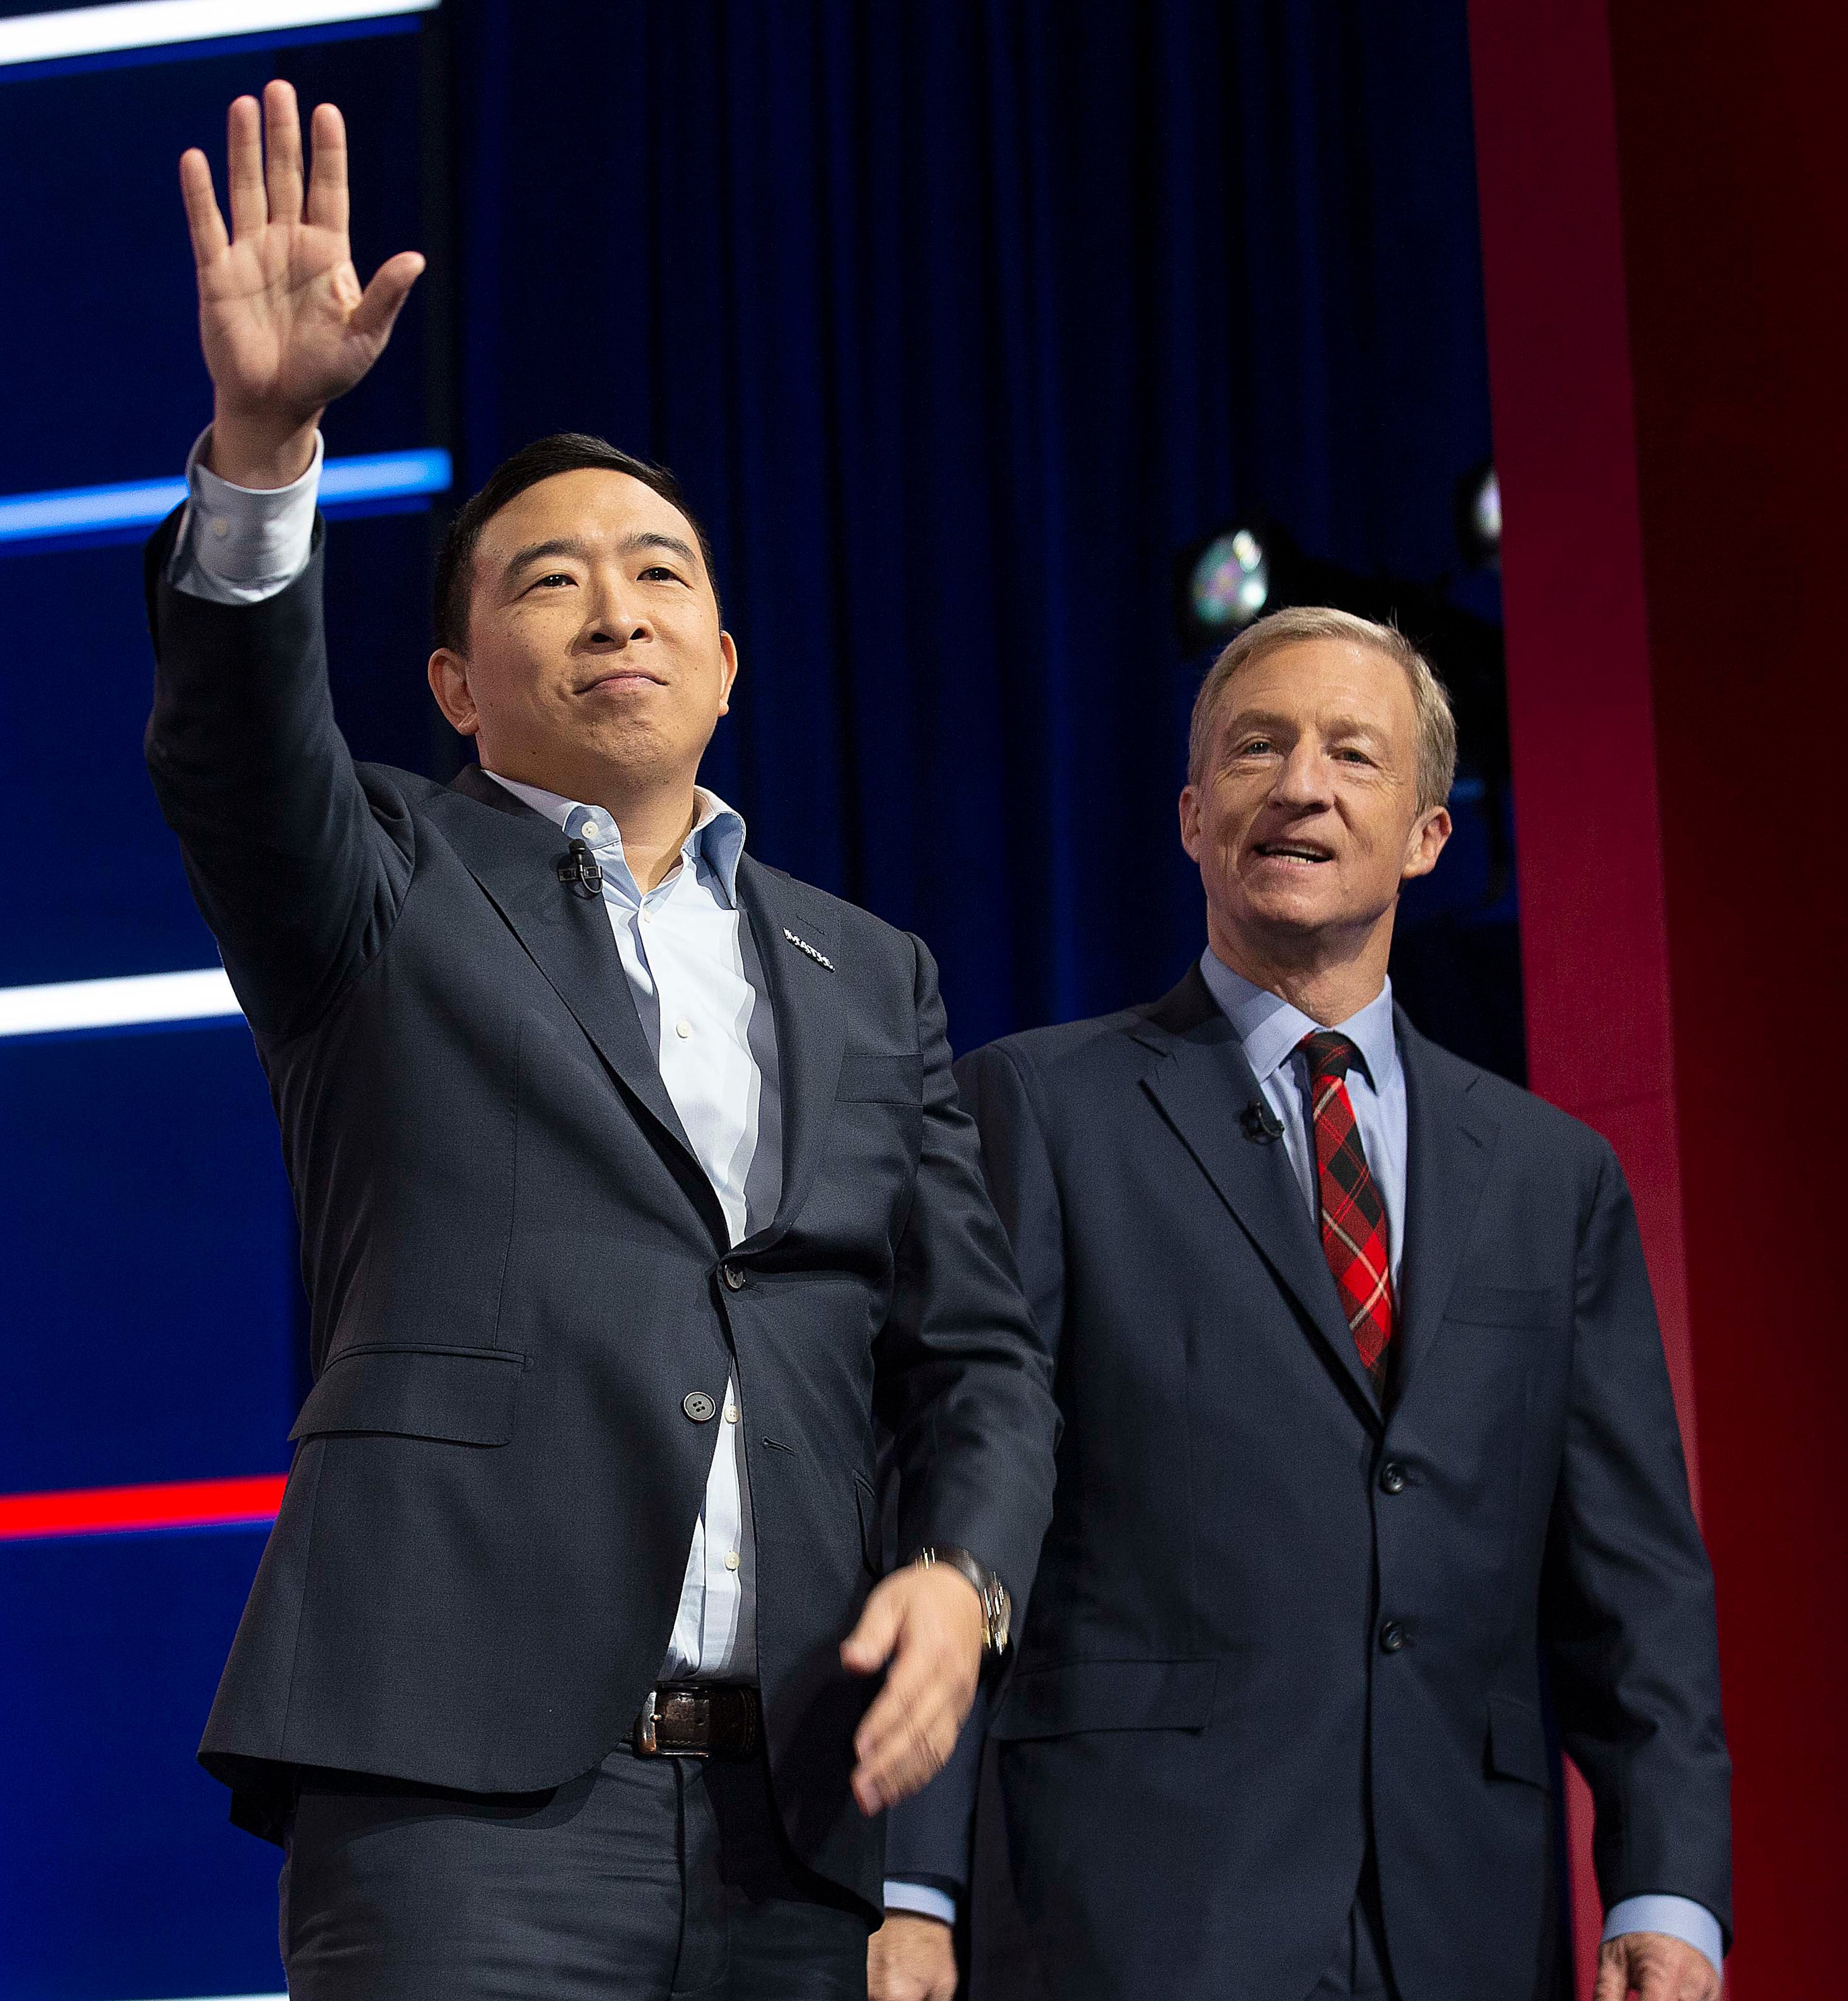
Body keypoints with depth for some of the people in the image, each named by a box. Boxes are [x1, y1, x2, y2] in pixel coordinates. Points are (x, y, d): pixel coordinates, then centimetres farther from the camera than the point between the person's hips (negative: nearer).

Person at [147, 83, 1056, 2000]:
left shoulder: (868, 979, 21)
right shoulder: (389, 893, 11)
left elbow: (974, 1350, 17)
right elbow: (234, 743, -10)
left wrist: (963, 1570, -4)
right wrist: (262, 444, -28)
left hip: (790, 1807, 4)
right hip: (469, 1789, -4)